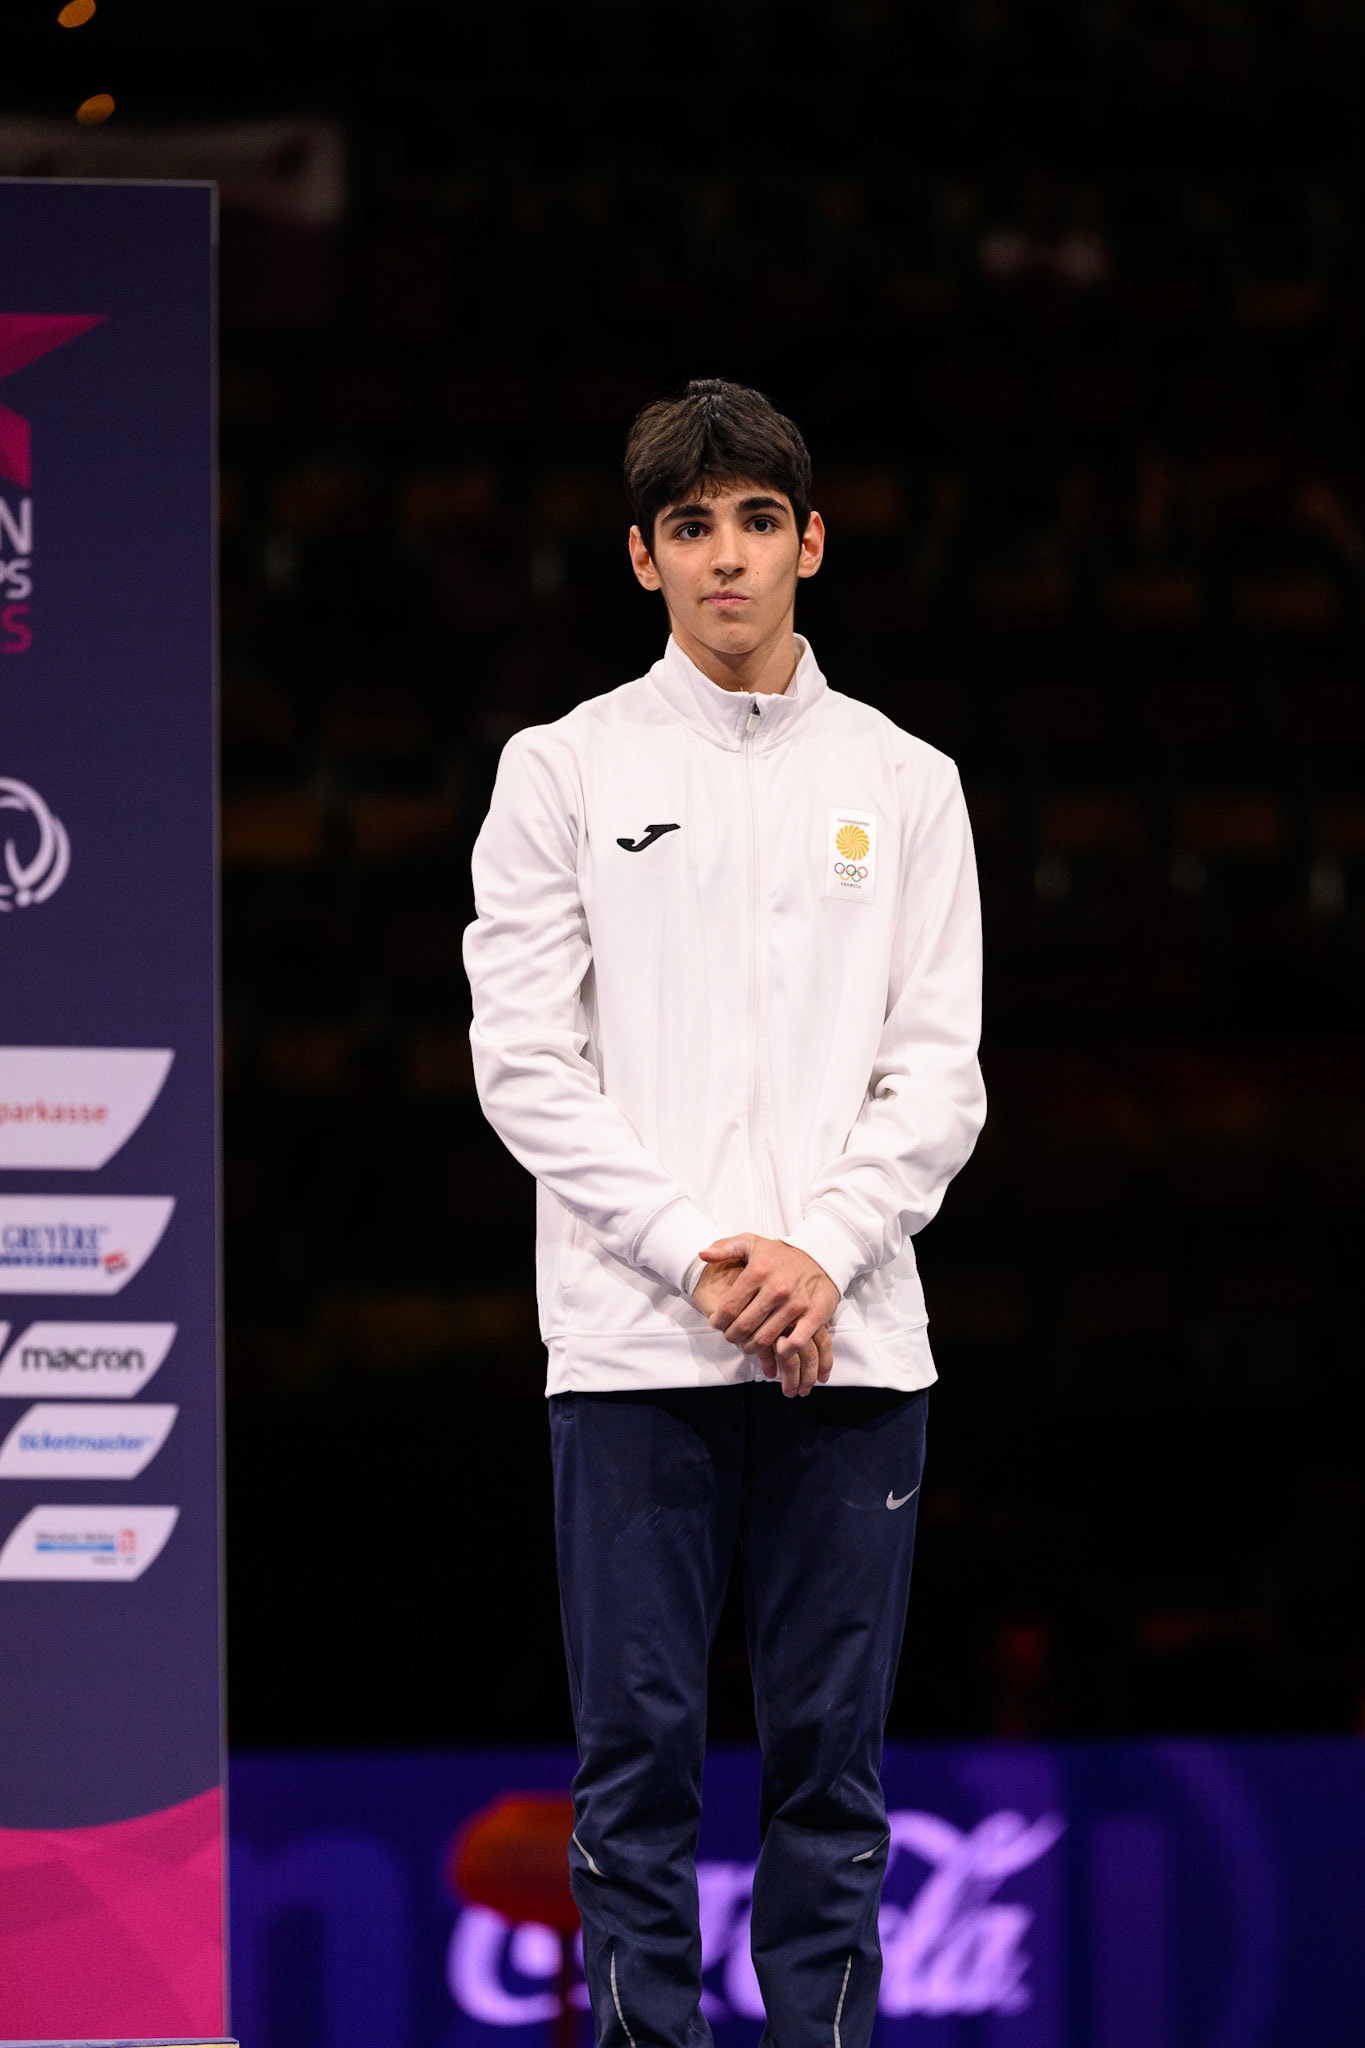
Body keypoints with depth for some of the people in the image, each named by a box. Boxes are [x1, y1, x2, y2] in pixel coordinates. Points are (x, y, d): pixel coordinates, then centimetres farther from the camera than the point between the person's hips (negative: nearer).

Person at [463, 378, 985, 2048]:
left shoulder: (903, 783, 10)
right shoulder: (565, 771, 5)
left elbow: (940, 1072, 6)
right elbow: (525, 1059, -1)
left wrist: (824, 1252, -10)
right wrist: (697, 1254, -11)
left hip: (850, 1344, 2)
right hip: (633, 1345, -2)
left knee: (831, 1754, 3)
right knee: (639, 1752, -1)